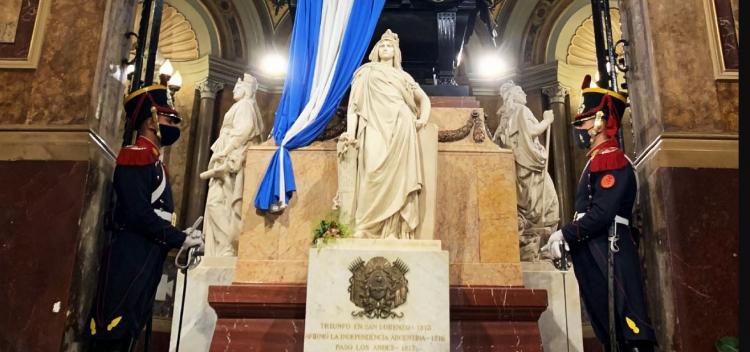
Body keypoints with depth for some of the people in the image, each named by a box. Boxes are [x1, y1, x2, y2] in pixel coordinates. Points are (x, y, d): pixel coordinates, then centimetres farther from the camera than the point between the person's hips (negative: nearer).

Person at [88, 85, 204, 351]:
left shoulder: (154, 162, 20)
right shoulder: (136, 156, -10)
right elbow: (138, 214, -20)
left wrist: (180, 236, 5)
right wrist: (180, 239, -15)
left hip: (148, 260, 10)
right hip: (130, 260, -10)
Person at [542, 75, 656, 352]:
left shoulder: (611, 160, -10)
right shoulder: (596, 162, 21)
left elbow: (602, 214, -20)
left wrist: (565, 235, -13)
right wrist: (565, 240, 10)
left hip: (609, 256, -10)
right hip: (595, 258, 10)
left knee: (627, 325, -8)